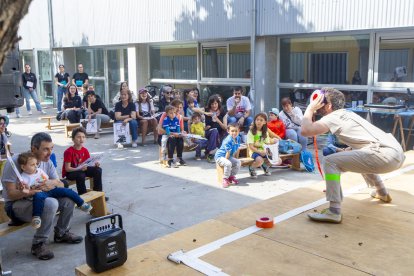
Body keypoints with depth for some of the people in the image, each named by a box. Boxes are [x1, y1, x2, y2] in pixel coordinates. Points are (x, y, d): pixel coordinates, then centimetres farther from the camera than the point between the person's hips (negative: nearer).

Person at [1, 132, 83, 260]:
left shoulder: (47, 162, -1)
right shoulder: (16, 162, -20)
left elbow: (61, 185, -1)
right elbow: (11, 194, -22)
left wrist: (54, 183, -26)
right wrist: (35, 191, -37)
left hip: (40, 200, 7)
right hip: (16, 205, -7)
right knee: (51, 203, -33)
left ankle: (61, 233, 10)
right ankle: (38, 244, -17)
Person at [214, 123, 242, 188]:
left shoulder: (238, 138, -2)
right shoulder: (228, 140, -27)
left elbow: (237, 150, 6)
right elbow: (228, 153, -22)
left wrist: (236, 159, 8)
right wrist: (226, 161, -17)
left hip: (229, 157, 8)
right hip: (220, 157, -8)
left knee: (238, 163, -10)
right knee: (228, 164, -33)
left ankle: (231, 176, 7)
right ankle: (225, 179, -15)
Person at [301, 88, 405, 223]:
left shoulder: (332, 117, -3)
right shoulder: (344, 113, 23)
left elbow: (306, 130, -17)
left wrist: (310, 108, -1)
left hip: (386, 155, -10)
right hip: (396, 152, 10)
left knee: (331, 162, -13)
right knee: (363, 157, 40)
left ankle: (334, 212, -15)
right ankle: (382, 193, 56)